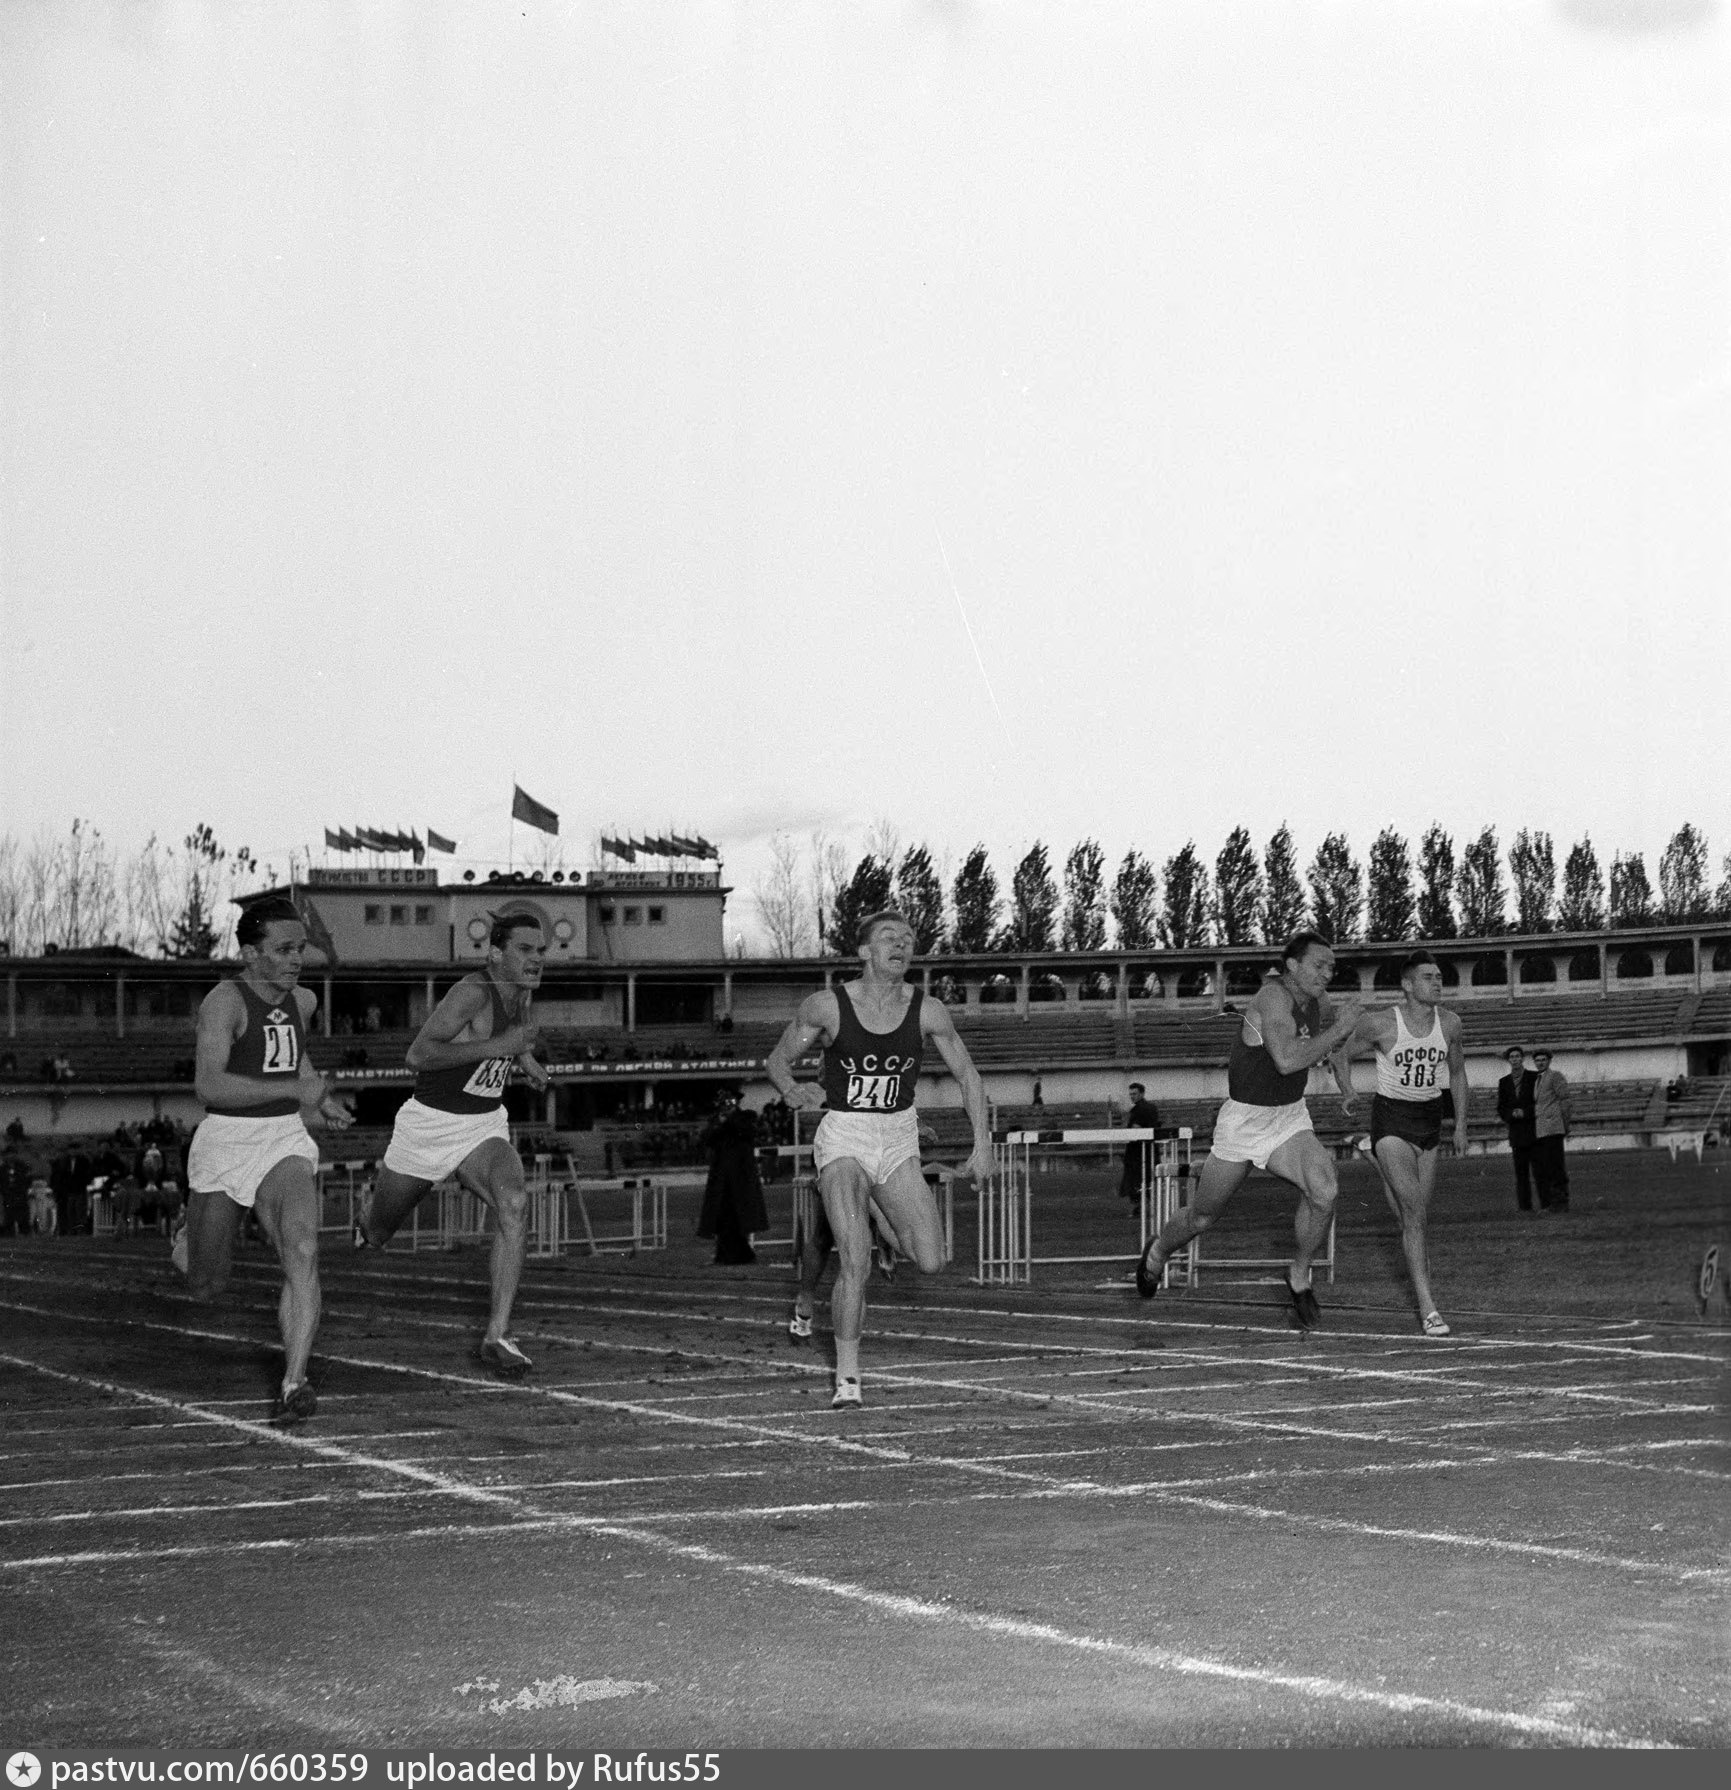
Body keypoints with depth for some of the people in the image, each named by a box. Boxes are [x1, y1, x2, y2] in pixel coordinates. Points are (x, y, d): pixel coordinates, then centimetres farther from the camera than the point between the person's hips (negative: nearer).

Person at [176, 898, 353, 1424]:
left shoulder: (302, 1001, 8)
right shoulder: (225, 1000, -15)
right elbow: (208, 1085, -29)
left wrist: (318, 1096, 18)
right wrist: (294, 1089, -32)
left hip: (285, 1144, 4)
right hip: (224, 1145, -4)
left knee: (302, 1253, -23)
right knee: (207, 1289, 10)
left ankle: (294, 1386, -25)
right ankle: (190, 1244, 47)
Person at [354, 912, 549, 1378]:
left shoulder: (521, 991, 0)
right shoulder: (474, 992, -24)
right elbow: (418, 1055, -33)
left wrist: (524, 1056, 11)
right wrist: (496, 1046, -35)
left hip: (485, 1125, 5)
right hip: (429, 1124, -5)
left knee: (514, 1203, -26)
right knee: (377, 1233, 16)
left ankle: (498, 1337, -26)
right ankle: (367, 1212, 58)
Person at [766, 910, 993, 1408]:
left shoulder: (927, 1012, -4)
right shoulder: (825, 1006, -9)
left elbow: (967, 1074, 7)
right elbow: (777, 1060, 5)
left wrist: (983, 1145, 0)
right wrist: (792, 1091, -17)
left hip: (899, 1141, 3)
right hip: (842, 1137, -3)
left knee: (930, 1261, -6)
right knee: (856, 1262, -19)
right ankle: (847, 1379, -7)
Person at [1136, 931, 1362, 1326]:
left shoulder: (1318, 1001, 0)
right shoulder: (1273, 997, -24)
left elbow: (1332, 1031, 25)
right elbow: (1287, 1060, -39)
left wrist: (1344, 1082, 15)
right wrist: (1339, 1029, -31)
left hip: (1291, 1120, 5)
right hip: (1243, 1120, -5)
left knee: (1324, 1190, -23)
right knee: (1202, 1216, 11)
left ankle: (1299, 1277, -1)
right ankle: (1157, 1254, 44)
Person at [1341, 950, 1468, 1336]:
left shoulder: (1450, 1023, -2)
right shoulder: (1381, 1023, -15)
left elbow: (1457, 1073, 14)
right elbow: (1340, 1053, 1)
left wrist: (1461, 1125, 14)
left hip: (1429, 1117, 5)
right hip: (1391, 1119, -4)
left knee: (1415, 1211, 9)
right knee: (1412, 1211, -16)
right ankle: (1427, 1307, -21)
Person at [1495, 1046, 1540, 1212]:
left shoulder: (1534, 1078, 3)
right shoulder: (1504, 1082, 13)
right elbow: (1501, 1109, 13)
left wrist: (1525, 1112, -11)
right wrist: (1512, 1114, -7)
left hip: (1534, 1129, -3)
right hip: (1516, 1130, 3)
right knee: (1521, 1171, 0)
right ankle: (1524, 1206, 2)